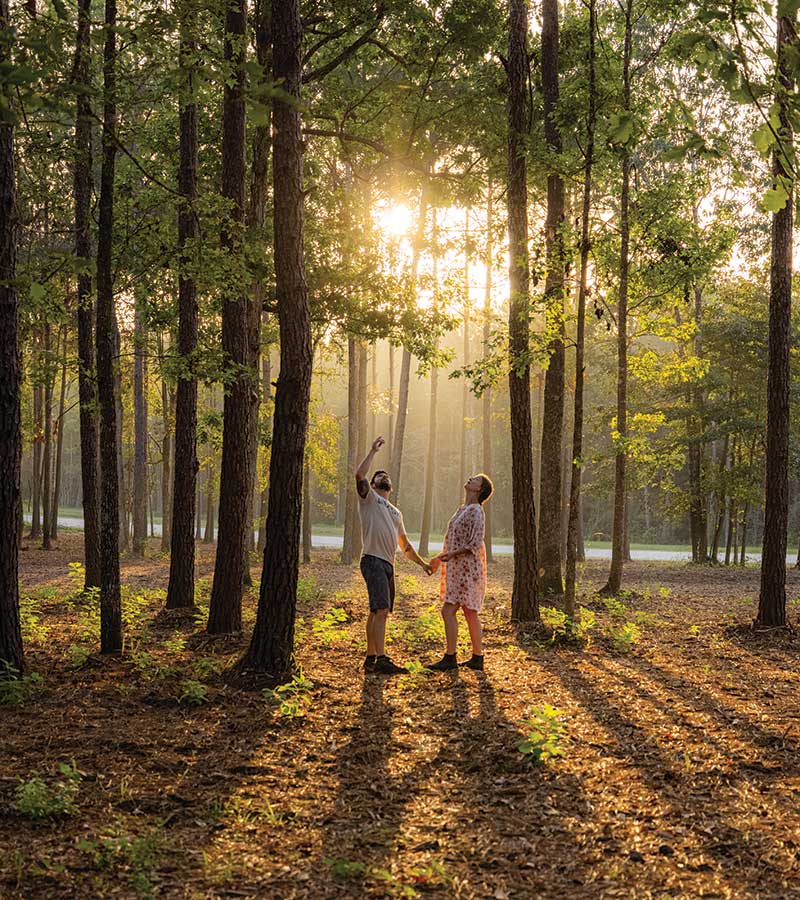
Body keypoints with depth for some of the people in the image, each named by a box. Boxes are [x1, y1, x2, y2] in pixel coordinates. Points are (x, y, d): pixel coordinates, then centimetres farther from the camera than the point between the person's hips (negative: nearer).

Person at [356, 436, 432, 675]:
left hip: (388, 565, 8)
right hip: (373, 560, -8)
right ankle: (381, 660, -21)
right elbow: (359, 475, -14)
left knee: (377, 611, 10)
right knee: (381, 610, -17)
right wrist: (373, 451, -6)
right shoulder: (368, 498, 6)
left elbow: (404, 544, 30)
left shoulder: (395, 512, 27)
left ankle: (370, 658, 15)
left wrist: (422, 563, 22)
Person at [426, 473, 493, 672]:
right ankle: (477, 658, 14)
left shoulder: (475, 511, -14)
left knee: (448, 611, -12)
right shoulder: (463, 510, 16)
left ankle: (449, 658, -9)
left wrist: (451, 555, -21)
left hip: (466, 569, -10)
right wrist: (439, 558, 21)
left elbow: (474, 545, -21)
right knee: (470, 614, 10)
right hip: (459, 569, 10)